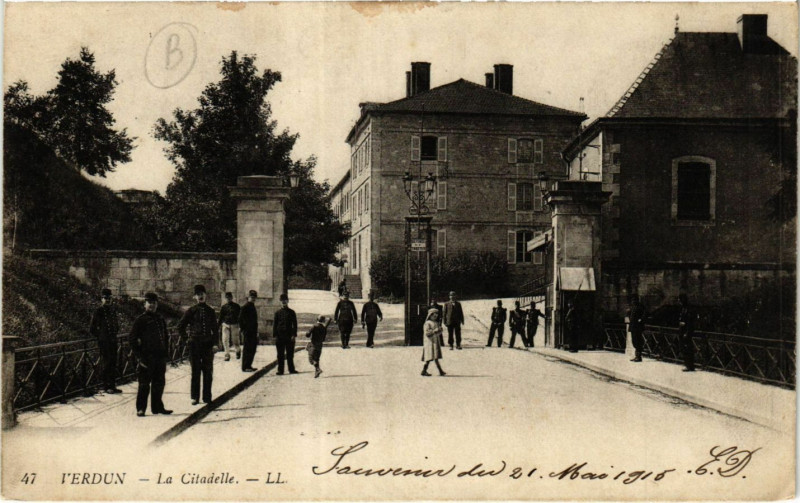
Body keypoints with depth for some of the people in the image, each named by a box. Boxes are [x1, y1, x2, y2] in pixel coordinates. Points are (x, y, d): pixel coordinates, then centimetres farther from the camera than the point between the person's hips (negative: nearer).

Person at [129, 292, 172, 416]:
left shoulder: (161, 320, 15)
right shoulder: (140, 320, -3)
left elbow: (166, 337, 23)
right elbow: (132, 339, -6)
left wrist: (165, 353, 13)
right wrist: (139, 356, -12)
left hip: (160, 357, 6)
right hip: (146, 358, -6)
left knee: (159, 383, 11)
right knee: (144, 384, -3)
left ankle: (157, 407, 21)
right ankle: (140, 409, 6)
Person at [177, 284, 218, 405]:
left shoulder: (210, 311, 8)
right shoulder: (191, 311, 1)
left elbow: (214, 328, 9)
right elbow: (180, 326, 6)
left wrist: (215, 343, 2)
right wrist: (185, 338, 2)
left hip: (208, 344, 2)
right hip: (194, 344, -2)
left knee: (208, 372, 5)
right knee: (195, 372, 3)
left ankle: (207, 397, 13)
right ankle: (195, 397, 11)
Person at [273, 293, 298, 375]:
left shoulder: (291, 312, 7)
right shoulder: (277, 312, 9)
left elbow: (294, 324, 4)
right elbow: (274, 324, 7)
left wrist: (294, 335, -5)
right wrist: (275, 335, -3)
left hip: (289, 336, 0)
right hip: (280, 336, 0)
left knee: (290, 354, 4)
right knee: (280, 355, 1)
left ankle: (291, 369, 11)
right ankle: (280, 370, 4)